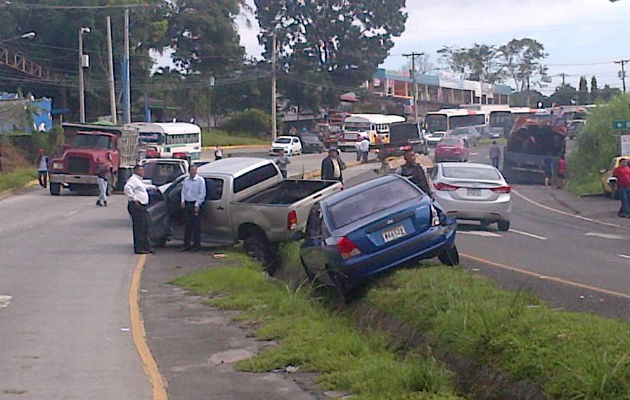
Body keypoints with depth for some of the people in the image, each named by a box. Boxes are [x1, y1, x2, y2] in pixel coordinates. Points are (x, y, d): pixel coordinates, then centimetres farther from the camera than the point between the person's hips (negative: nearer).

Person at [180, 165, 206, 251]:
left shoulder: (200, 180, -3)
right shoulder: (186, 180, 14)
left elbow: (202, 193, -7)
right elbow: (183, 191, 18)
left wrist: (197, 205, -12)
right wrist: (183, 201, 1)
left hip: (195, 204, -5)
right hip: (187, 204, 5)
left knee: (196, 225, -3)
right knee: (188, 225, 8)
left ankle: (197, 245, 1)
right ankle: (186, 245, 12)